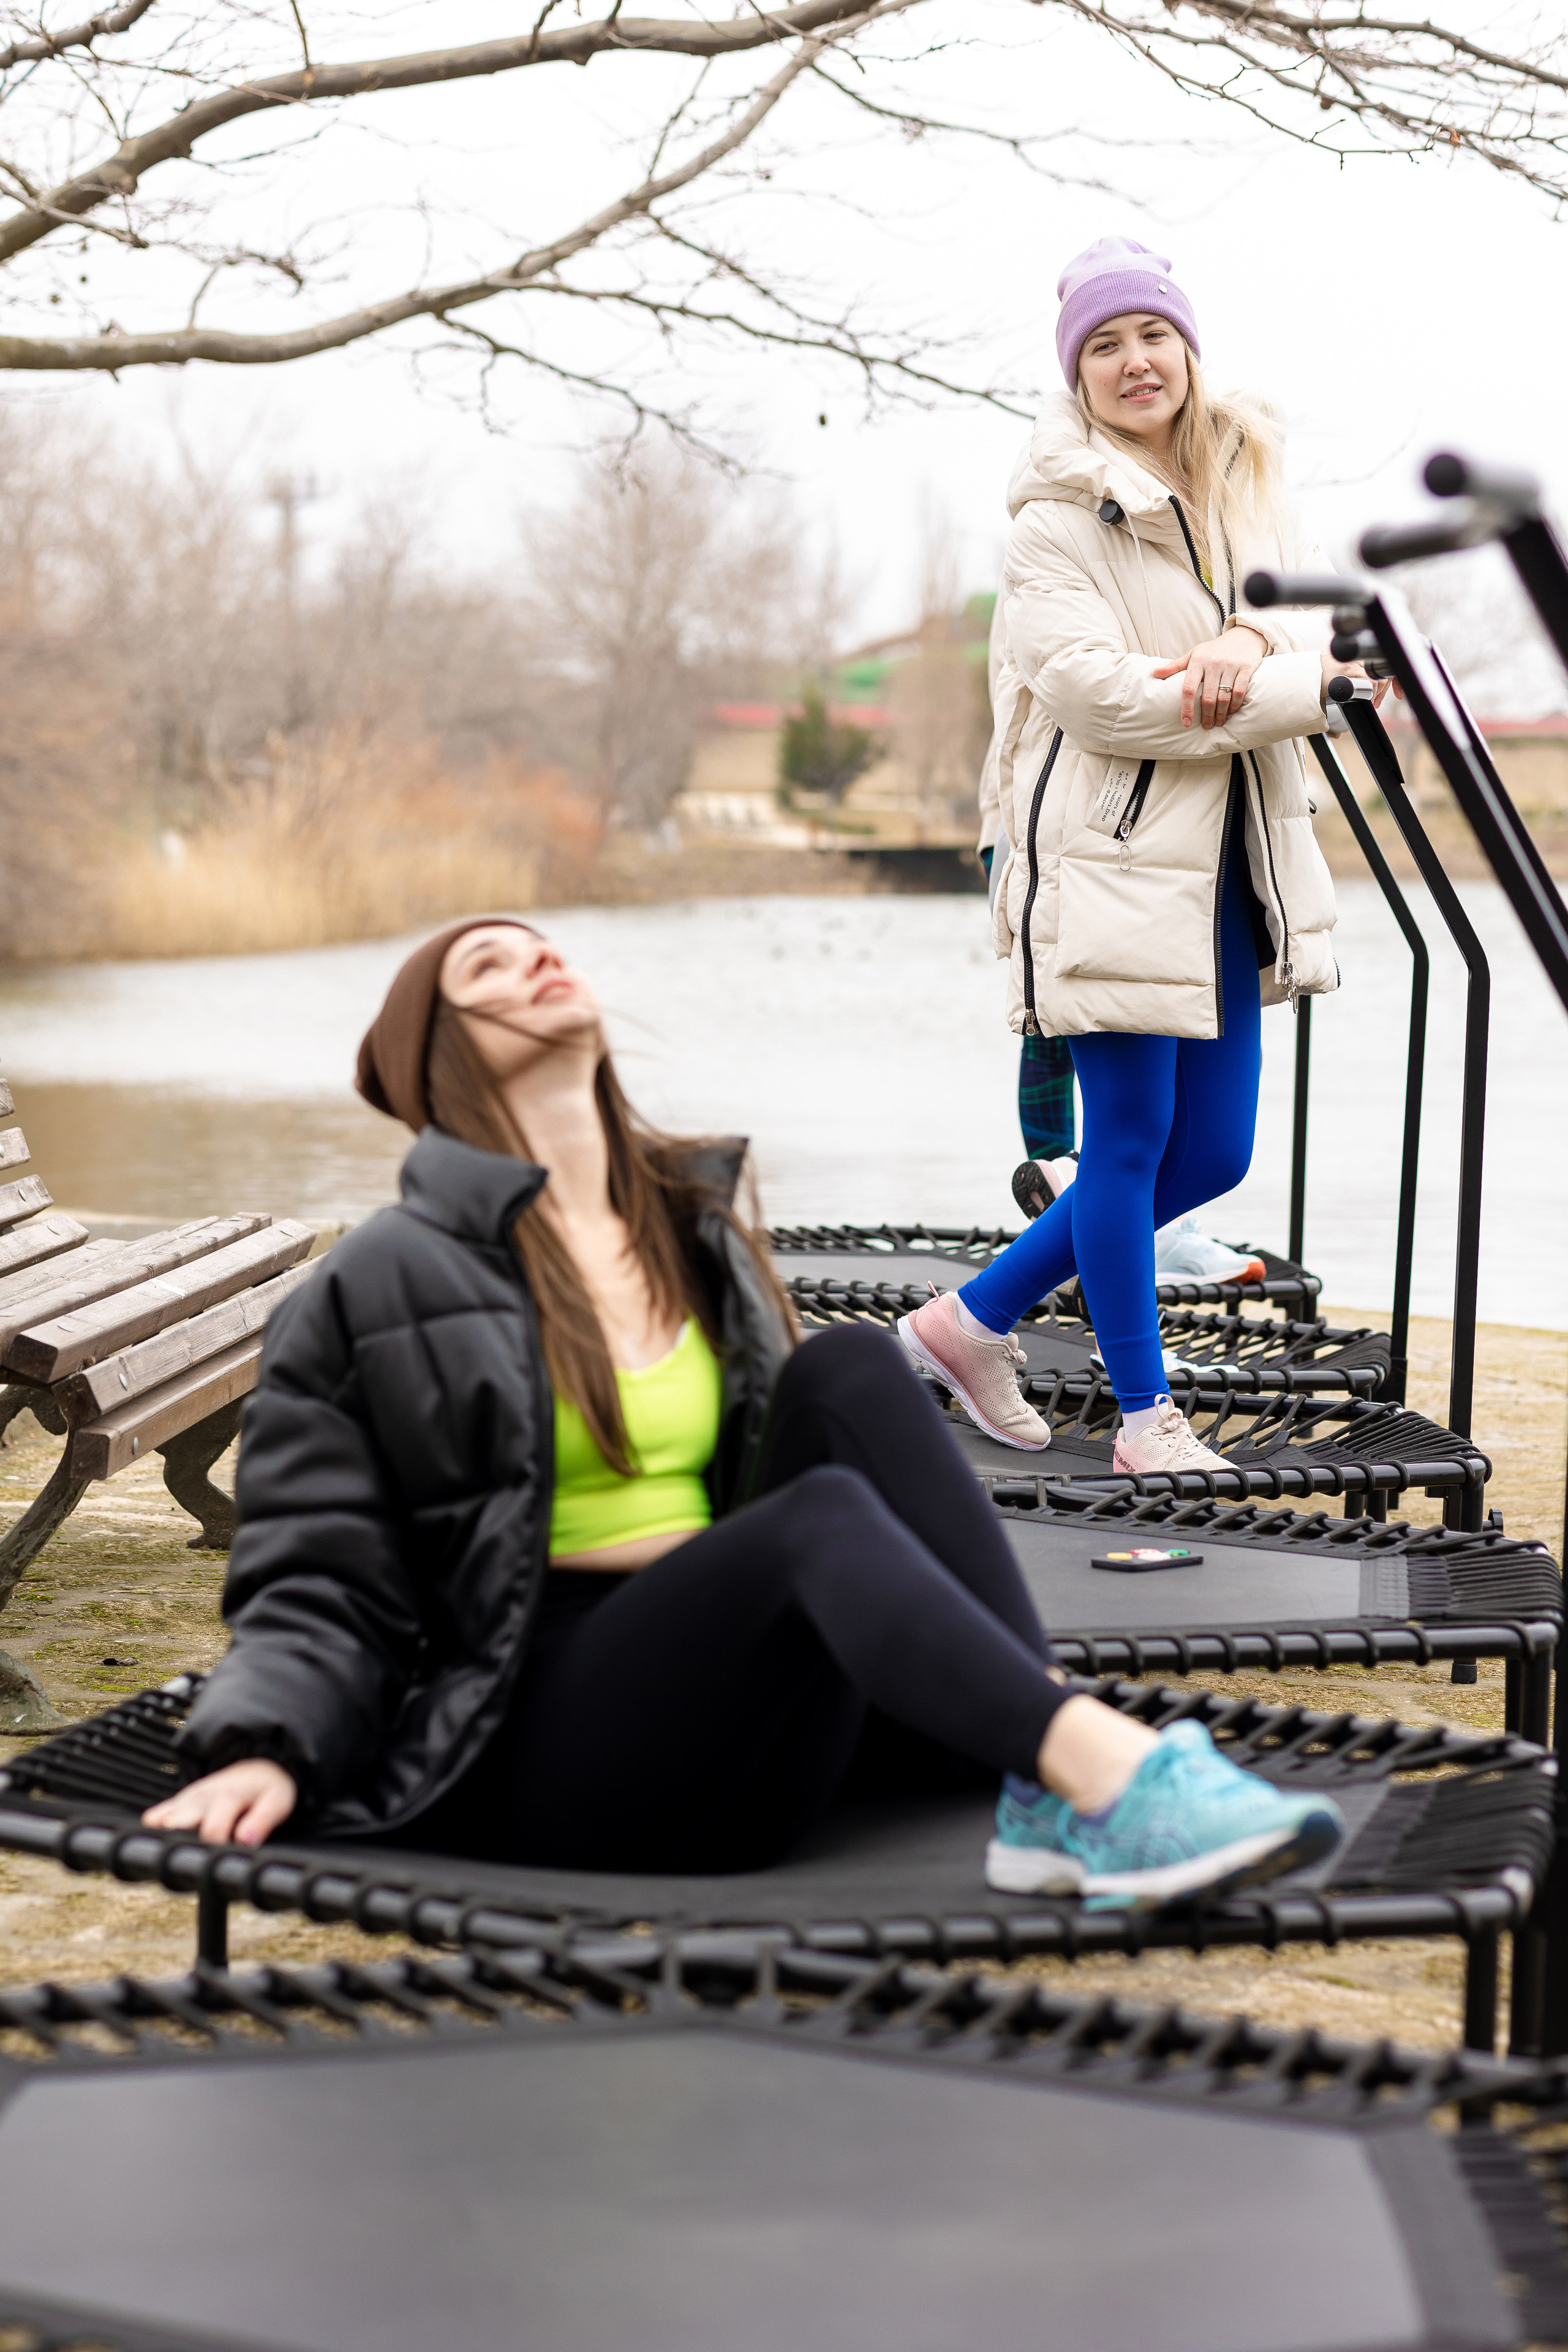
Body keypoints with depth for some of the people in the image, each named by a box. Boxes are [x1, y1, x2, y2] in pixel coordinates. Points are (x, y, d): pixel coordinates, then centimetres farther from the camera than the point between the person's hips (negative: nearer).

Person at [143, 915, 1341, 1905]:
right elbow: (316, 1582, 2)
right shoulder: (389, 1287, 3)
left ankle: (1052, 1796, -30)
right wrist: (263, 1753, -18)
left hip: (748, 1734, 5)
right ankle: (1112, 1774, -50)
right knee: (820, 1518, -31)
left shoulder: (699, 1233, 20)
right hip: (543, 1751, -5)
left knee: (848, 1372, -18)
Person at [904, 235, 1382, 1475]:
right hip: (1112, 853, -7)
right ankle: (1145, 1415, 14)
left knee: (1212, 1153, 9)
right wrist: (1301, 687, -17)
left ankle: (976, 1317, 23)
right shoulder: (1057, 520, -6)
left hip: (1233, 863, 7)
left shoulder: (1253, 490, 13)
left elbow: (1330, 630, 5)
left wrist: (1253, 642, -19)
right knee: (1132, 1140, -1)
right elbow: (1097, 689, -18)